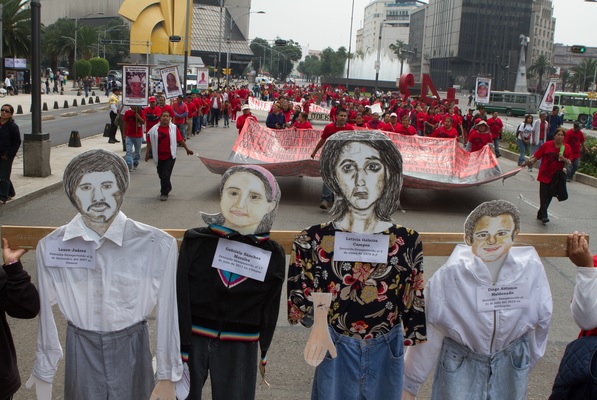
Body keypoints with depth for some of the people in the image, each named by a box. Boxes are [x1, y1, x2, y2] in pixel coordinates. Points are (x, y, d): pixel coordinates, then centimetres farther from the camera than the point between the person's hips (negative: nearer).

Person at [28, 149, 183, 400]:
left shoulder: (158, 245, -19)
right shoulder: (51, 247, -11)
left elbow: (166, 313, -10)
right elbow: (47, 316, -1)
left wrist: (167, 376, -2)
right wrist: (44, 374, 9)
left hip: (132, 351, -1)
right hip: (80, 351, 2)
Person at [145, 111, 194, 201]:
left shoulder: (173, 128, -2)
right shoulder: (154, 129, 0)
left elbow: (180, 140, 5)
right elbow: (149, 142, 4)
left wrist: (187, 149, 10)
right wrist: (147, 153, 2)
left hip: (170, 156, -2)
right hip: (159, 157, 3)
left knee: (166, 175, -10)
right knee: (161, 175, 13)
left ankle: (164, 193, 2)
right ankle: (168, 188, 39)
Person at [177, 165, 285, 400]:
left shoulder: (274, 256, -6)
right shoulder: (195, 241, -11)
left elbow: (269, 311, 4)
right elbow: (180, 301, -9)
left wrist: (263, 353, 12)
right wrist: (180, 351, -10)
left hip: (240, 351, 1)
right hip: (192, 341, 0)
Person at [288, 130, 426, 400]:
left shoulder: (407, 242, -9)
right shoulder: (312, 241, -12)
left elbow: (414, 314, -1)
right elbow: (297, 311, -4)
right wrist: (318, 312, -25)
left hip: (387, 359, 1)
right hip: (335, 357, -1)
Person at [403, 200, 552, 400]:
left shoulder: (531, 271, -18)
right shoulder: (449, 276, -25)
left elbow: (541, 321, 2)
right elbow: (428, 334, -16)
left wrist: (528, 361, 15)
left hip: (512, 362, 3)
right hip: (459, 364, -2)